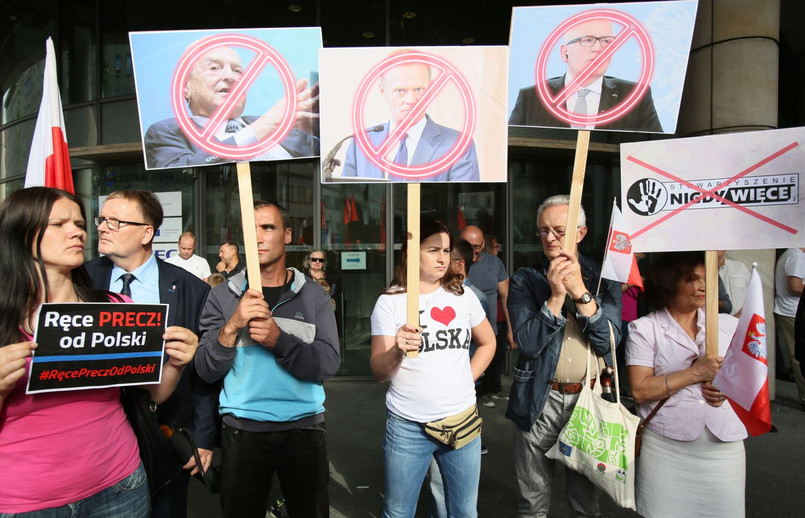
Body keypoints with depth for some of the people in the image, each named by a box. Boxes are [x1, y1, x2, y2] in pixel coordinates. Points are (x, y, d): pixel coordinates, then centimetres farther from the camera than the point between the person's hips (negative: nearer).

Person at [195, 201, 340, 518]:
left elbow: (328, 364, -12)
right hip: (241, 430, 0)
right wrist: (232, 327, -23)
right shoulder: (222, 296, 0)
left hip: (303, 429, 0)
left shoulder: (314, 297, -2)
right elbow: (206, 370, -6)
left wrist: (279, 340, -25)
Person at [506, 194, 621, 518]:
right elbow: (527, 343, -12)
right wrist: (556, 296, -21)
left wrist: (581, 292, -18)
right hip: (539, 402, -1)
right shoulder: (525, 280, -2)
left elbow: (609, 342, -9)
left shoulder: (603, 279, 2)